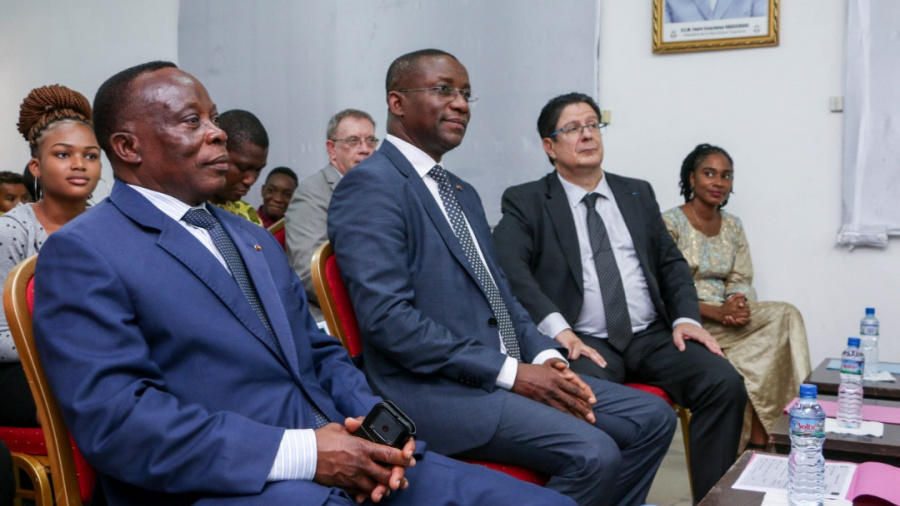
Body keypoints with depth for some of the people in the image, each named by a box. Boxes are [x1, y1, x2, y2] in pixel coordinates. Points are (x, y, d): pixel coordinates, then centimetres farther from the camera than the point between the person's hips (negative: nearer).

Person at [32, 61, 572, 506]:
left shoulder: (257, 239, 21)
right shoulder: (81, 255, -3)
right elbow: (113, 417, -14)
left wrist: (372, 421, -2)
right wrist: (301, 454, -19)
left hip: (343, 455, 6)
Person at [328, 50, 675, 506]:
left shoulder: (463, 193, 20)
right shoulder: (371, 186, -11)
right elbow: (387, 318, -21)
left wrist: (544, 356, 1)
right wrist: (509, 371, -18)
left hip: (505, 372, 9)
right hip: (436, 389, -9)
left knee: (653, 419, 3)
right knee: (593, 453, -25)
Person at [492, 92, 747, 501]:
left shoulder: (638, 193, 20)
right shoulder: (525, 202, 5)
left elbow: (671, 263, 18)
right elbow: (509, 269, -11)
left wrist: (685, 317, -2)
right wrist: (558, 329, -25)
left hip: (653, 336, 5)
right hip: (585, 343, -4)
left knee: (724, 383, -19)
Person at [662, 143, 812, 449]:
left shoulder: (733, 226, 16)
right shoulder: (670, 223, -4)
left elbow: (741, 281, 12)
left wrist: (737, 302, -13)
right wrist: (716, 311, -21)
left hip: (725, 316, 6)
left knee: (784, 316, -21)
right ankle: (756, 436, -13)